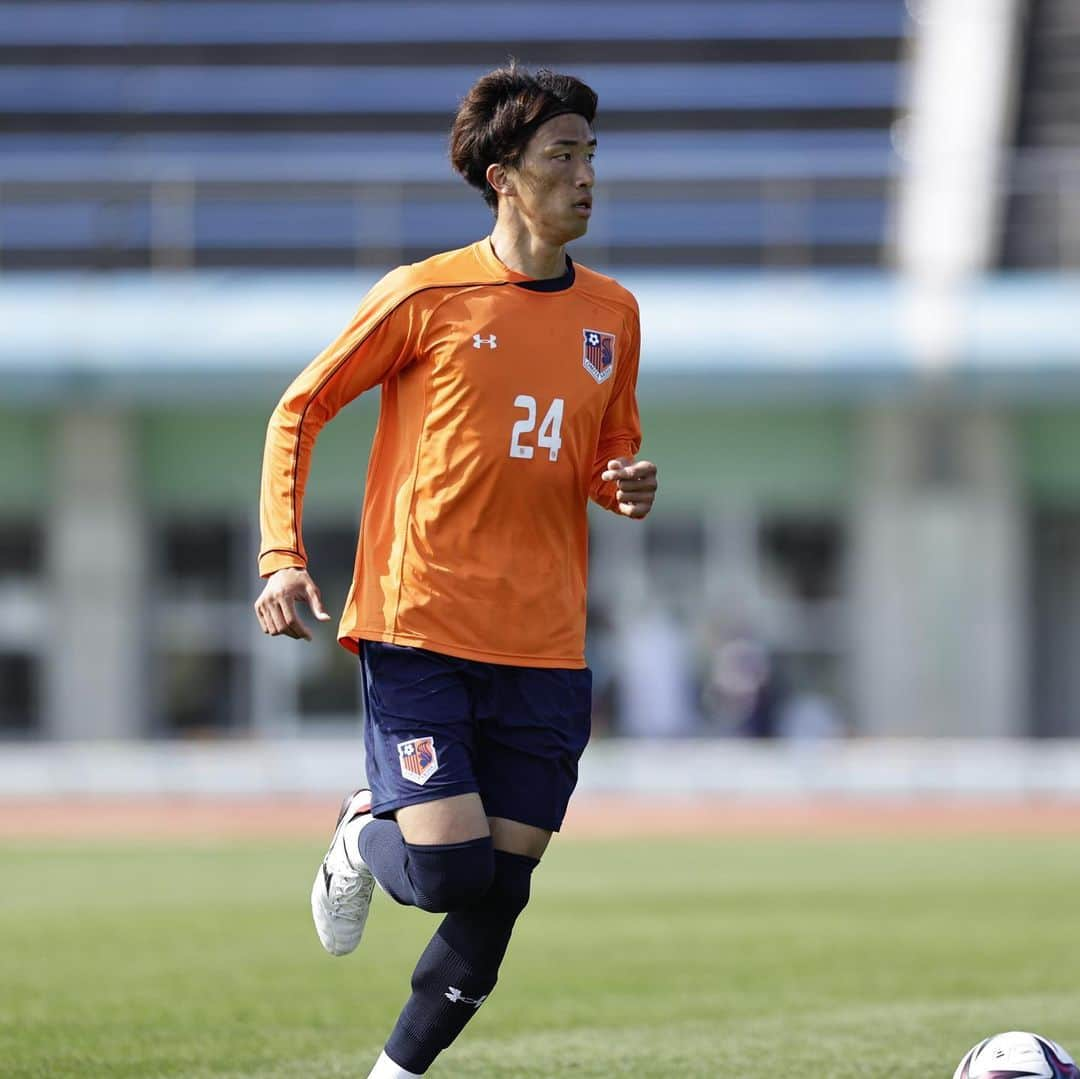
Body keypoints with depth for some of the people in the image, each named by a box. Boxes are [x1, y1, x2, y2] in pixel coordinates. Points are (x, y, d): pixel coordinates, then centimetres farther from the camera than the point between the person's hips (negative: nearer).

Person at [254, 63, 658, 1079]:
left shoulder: (612, 316, 11)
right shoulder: (424, 296, -4)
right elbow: (299, 411, 5)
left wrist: (627, 488, 0)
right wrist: (283, 557, -6)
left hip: (544, 650, 5)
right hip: (421, 628, -5)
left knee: (497, 895, 2)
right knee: (451, 871, -15)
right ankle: (365, 839, 20)